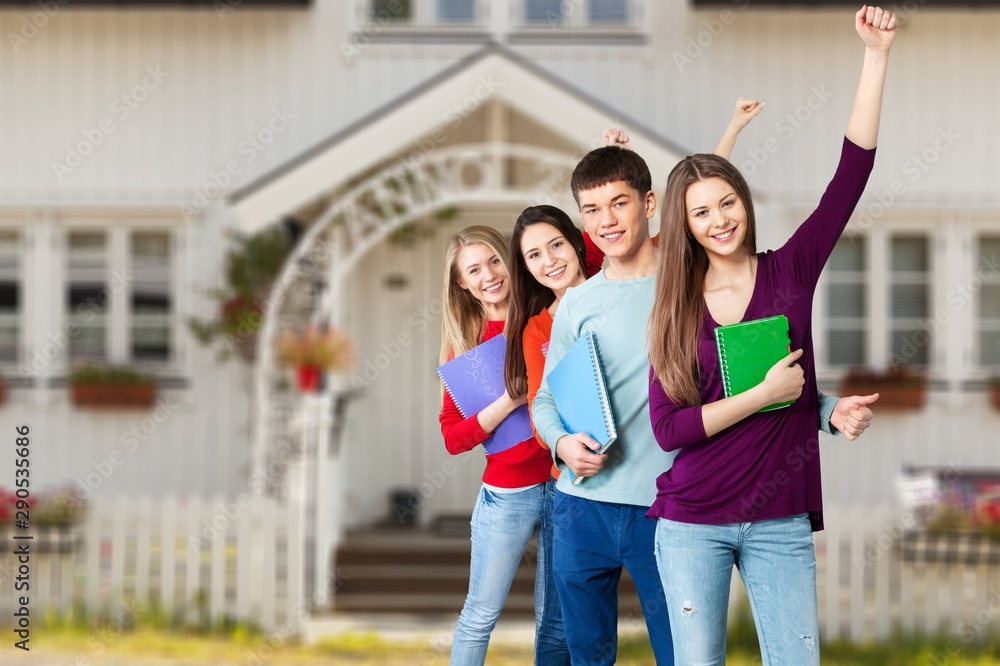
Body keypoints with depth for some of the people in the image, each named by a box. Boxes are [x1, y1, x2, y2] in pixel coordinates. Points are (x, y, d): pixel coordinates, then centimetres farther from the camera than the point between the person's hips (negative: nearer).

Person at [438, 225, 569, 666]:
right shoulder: (464, 344, 1)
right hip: (508, 493, 0)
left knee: (557, 622, 8)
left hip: (565, 483, 0)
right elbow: (453, 438, -5)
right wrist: (509, 401, -19)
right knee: (480, 616, 5)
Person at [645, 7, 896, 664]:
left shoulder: (789, 274, 2)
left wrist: (876, 53, -11)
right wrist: (765, 394, -15)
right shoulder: (673, 312, 2)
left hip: (779, 521, 0)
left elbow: (853, 170, -6)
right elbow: (668, 428, -8)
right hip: (692, 523, 0)